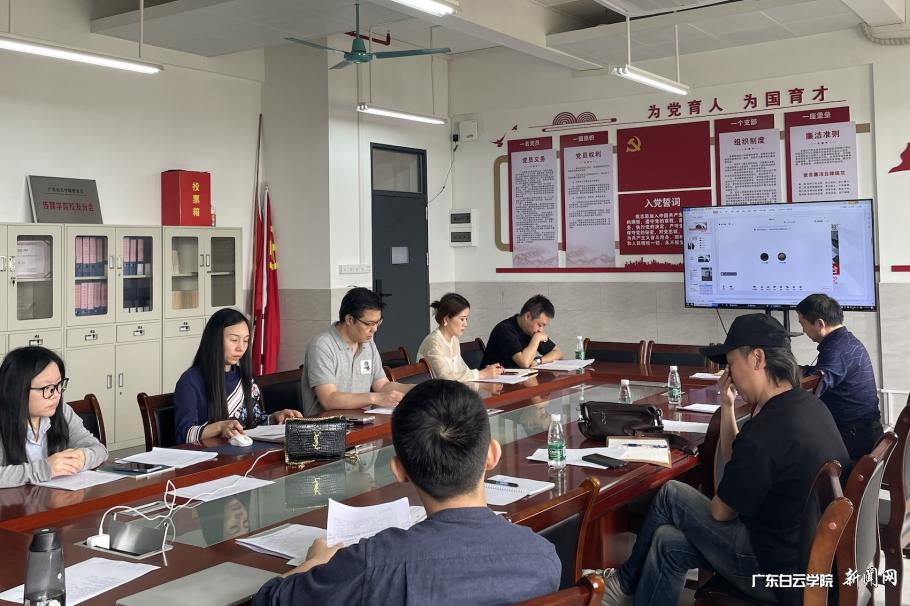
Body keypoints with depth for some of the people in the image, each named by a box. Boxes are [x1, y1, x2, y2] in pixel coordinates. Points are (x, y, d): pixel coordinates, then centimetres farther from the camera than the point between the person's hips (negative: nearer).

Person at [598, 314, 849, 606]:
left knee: (671, 496, 3)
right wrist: (727, 404, 3)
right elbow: (734, 461, 13)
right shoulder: (808, 404, 2)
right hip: (814, 554, 8)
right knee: (669, 542, 13)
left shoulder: (766, 430, -29)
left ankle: (626, 582, 26)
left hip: (783, 573, -8)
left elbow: (721, 512, -13)